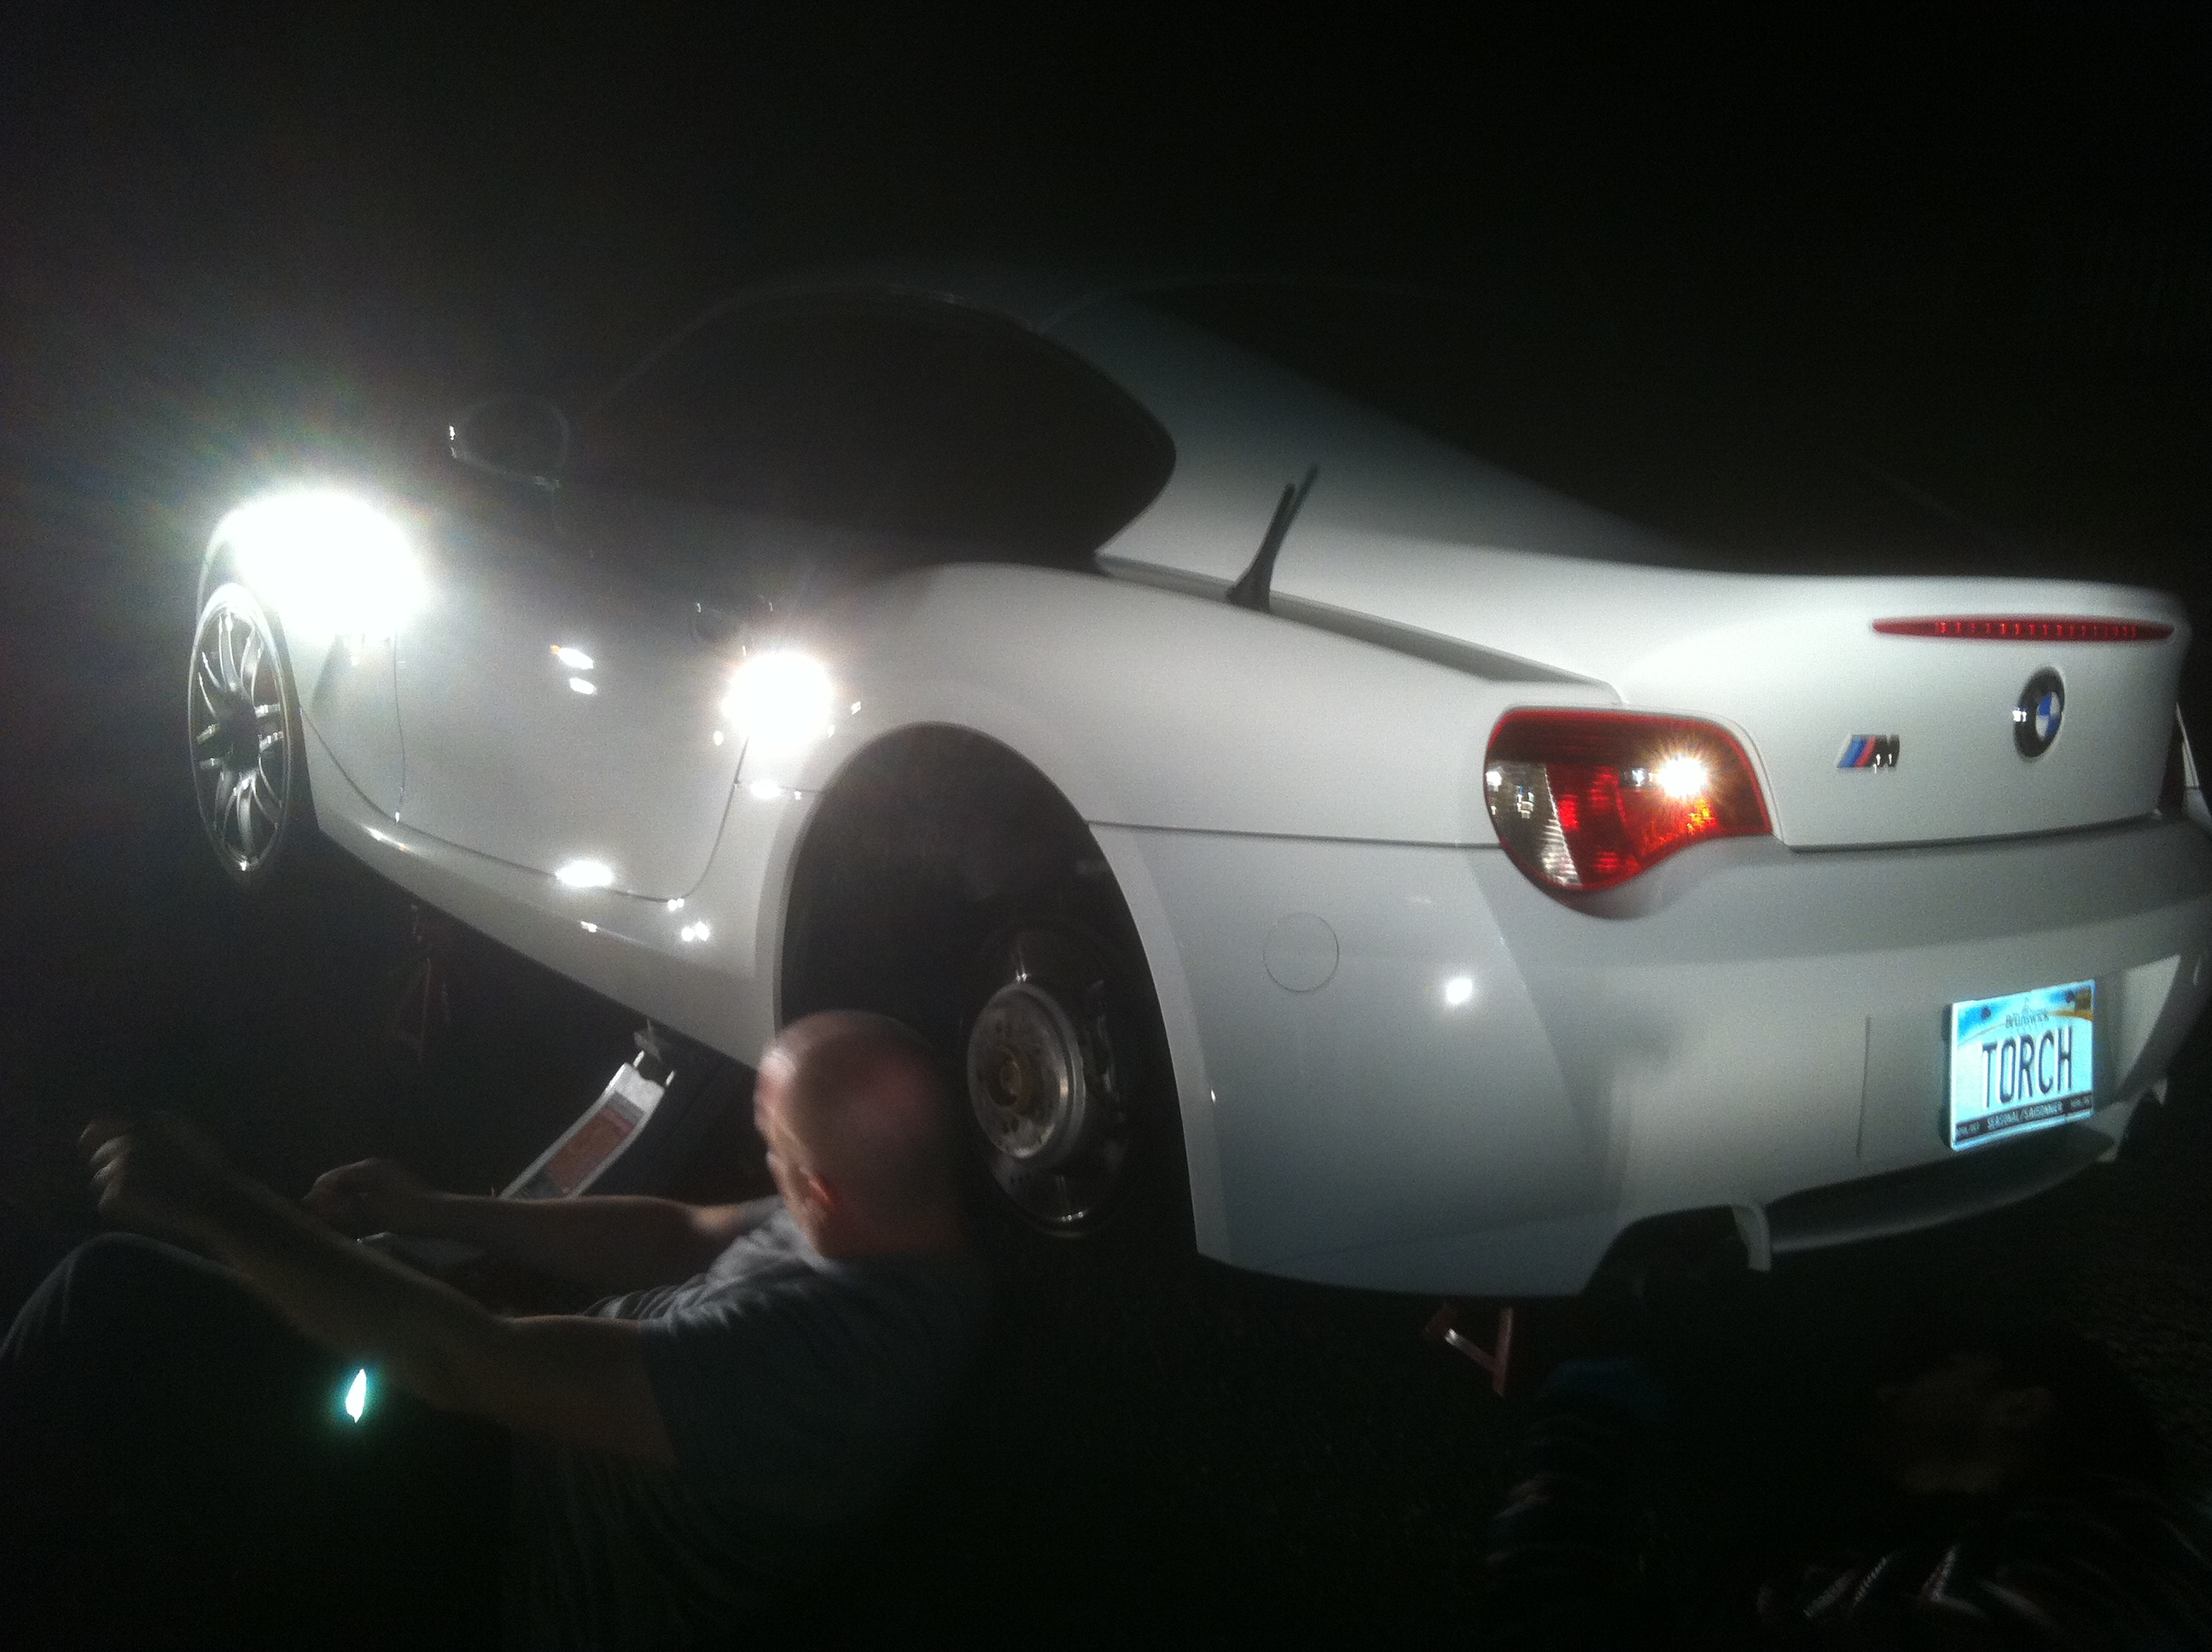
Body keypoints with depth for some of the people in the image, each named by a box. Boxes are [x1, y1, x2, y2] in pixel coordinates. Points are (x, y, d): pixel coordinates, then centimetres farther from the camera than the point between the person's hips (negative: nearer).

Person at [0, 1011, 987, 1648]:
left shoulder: (827, 1347, -35)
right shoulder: (891, 1232, -6)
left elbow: (481, 1365, -32)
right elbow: (686, 1236, 10)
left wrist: (219, 1209, -24)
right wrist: (430, 1213, 6)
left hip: (522, 1548, -8)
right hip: (550, 1449, 9)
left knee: (111, 1308, -8)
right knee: (115, 1292, 5)